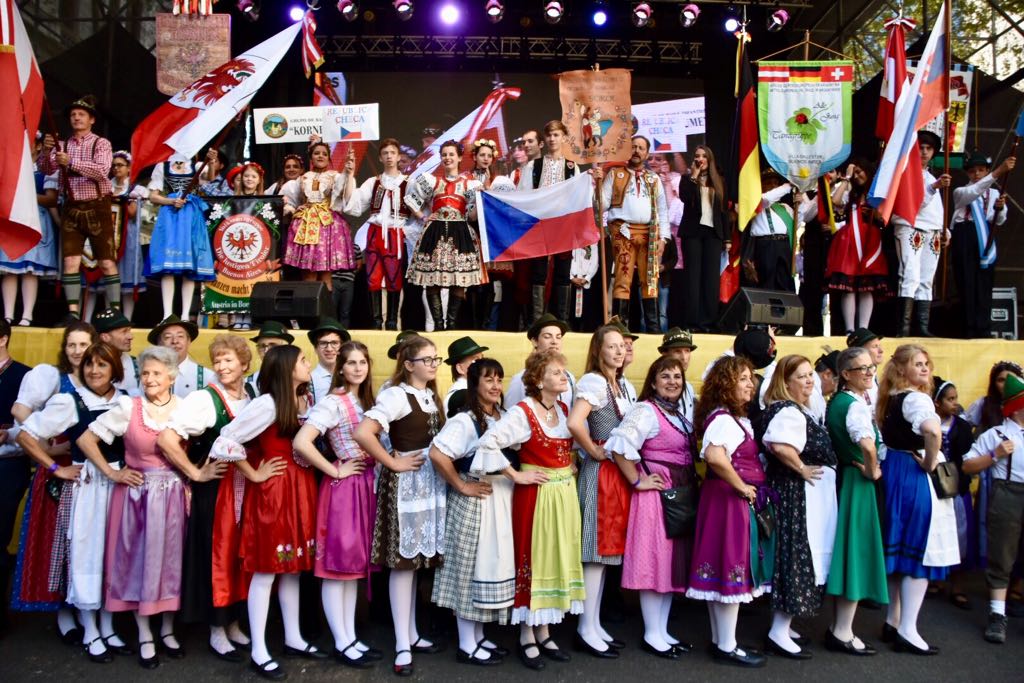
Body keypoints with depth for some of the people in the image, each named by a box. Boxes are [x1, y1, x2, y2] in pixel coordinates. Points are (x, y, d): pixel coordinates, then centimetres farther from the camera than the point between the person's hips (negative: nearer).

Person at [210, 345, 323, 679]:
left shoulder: (305, 400, 10)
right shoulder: (268, 403, -15)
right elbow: (226, 440, -18)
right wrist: (254, 470, -7)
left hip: (300, 490, 8)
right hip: (271, 491, -8)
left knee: (293, 567, 16)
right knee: (266, 570, 1)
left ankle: (293, 638, 28)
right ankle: (259, 651, 11)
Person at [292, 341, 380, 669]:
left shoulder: (366, 399, 11)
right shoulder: (332, 402, -13)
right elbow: (301, 443, -24)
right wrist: (334, 471, -16)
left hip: (366, 484, 8)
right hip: (343, 487, -8)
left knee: (354, 563, 14)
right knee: (337, 565, 2)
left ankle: (352, 637, 23)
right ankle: (342, 644, 12)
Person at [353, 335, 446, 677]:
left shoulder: (433, 396, 10)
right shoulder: (396, 395, -14)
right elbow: (362, 433, -26)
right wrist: (393, 463, -17)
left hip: (432, 480, 8)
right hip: (407, 481, -8)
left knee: (417, 557, 15)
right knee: (403, 558, -1)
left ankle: (411, 633, 27)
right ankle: (402, 644, 9)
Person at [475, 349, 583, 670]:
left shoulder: (564, 409, 8)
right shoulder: (523, 412, -14)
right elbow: (488, 443, -22)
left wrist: (571, 467, 6)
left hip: (565, 495, 7)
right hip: (536, 495, -7)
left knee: (558, 558, 11)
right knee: (533, 559, 2)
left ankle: (544, 632, 25)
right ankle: (527, 637, 16)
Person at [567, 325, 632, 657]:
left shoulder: (622, 384, 15)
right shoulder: (593, 381, -14)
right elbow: (574, 423, -29)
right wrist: (593, 452, -16)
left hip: (621, 472, 9)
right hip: (601, 473, -9)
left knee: (607, 549, 12)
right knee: (597, 549, -4)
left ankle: (595, 624, 21)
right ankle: (586, 630, 5)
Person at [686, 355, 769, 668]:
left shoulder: (734, 417, 14)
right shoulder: (724, 418, -16)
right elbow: (715, 456, -34)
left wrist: (744, 487, 9)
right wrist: (741, 486, -22)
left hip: (731, 498, 10)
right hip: (729, 498, -10)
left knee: (720, 570, 14)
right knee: (731, 569, -2)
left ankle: (720, 639, 23)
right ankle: (727, 646, 7)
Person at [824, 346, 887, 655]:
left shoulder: (836, 400, 10)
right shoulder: (855, 404, -19)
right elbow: (868, 445, -35)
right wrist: (873, 470, -20)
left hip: (842, 476, 9)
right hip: (858, 482, -9)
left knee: (846, 549, 15)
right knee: (857, 550, -1)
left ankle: (839, 626, 26)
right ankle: (843, 633, 8)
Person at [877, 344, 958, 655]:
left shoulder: (890, 398, 10)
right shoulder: (917, 398, -17)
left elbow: (885, 434, 25)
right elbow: (933, 431, -36)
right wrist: (930, 463, -20)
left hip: (893, 472, 9)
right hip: (915, 478, -9)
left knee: (901, 549, 16)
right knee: (920, 551, -2)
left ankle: (894, 620, 26)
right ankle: (907, 630, 2)